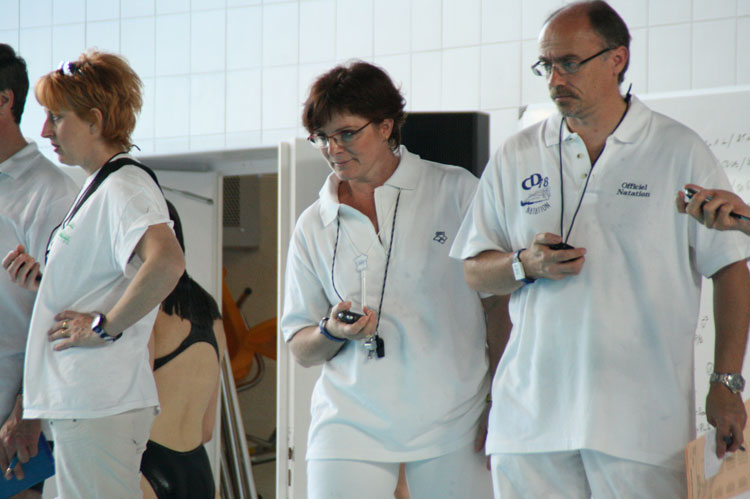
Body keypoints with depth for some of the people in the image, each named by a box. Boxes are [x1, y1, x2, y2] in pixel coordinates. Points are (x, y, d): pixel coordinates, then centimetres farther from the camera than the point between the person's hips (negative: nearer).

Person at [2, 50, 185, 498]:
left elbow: (167, 262, -32)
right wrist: (43, 280, 8)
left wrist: (104, 326, -23)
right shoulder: (98, 189, 19)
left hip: (99, 406, -11)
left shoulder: (125, 188, -13)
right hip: (81, 399, 11)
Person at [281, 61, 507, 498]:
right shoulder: (314, 226, 10)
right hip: (351, 423, 2)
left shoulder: (456, 192, 2)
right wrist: (333, 332, -9)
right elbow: (300, 348, 14)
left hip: (451, 423, -1)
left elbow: (502, 297, 5)